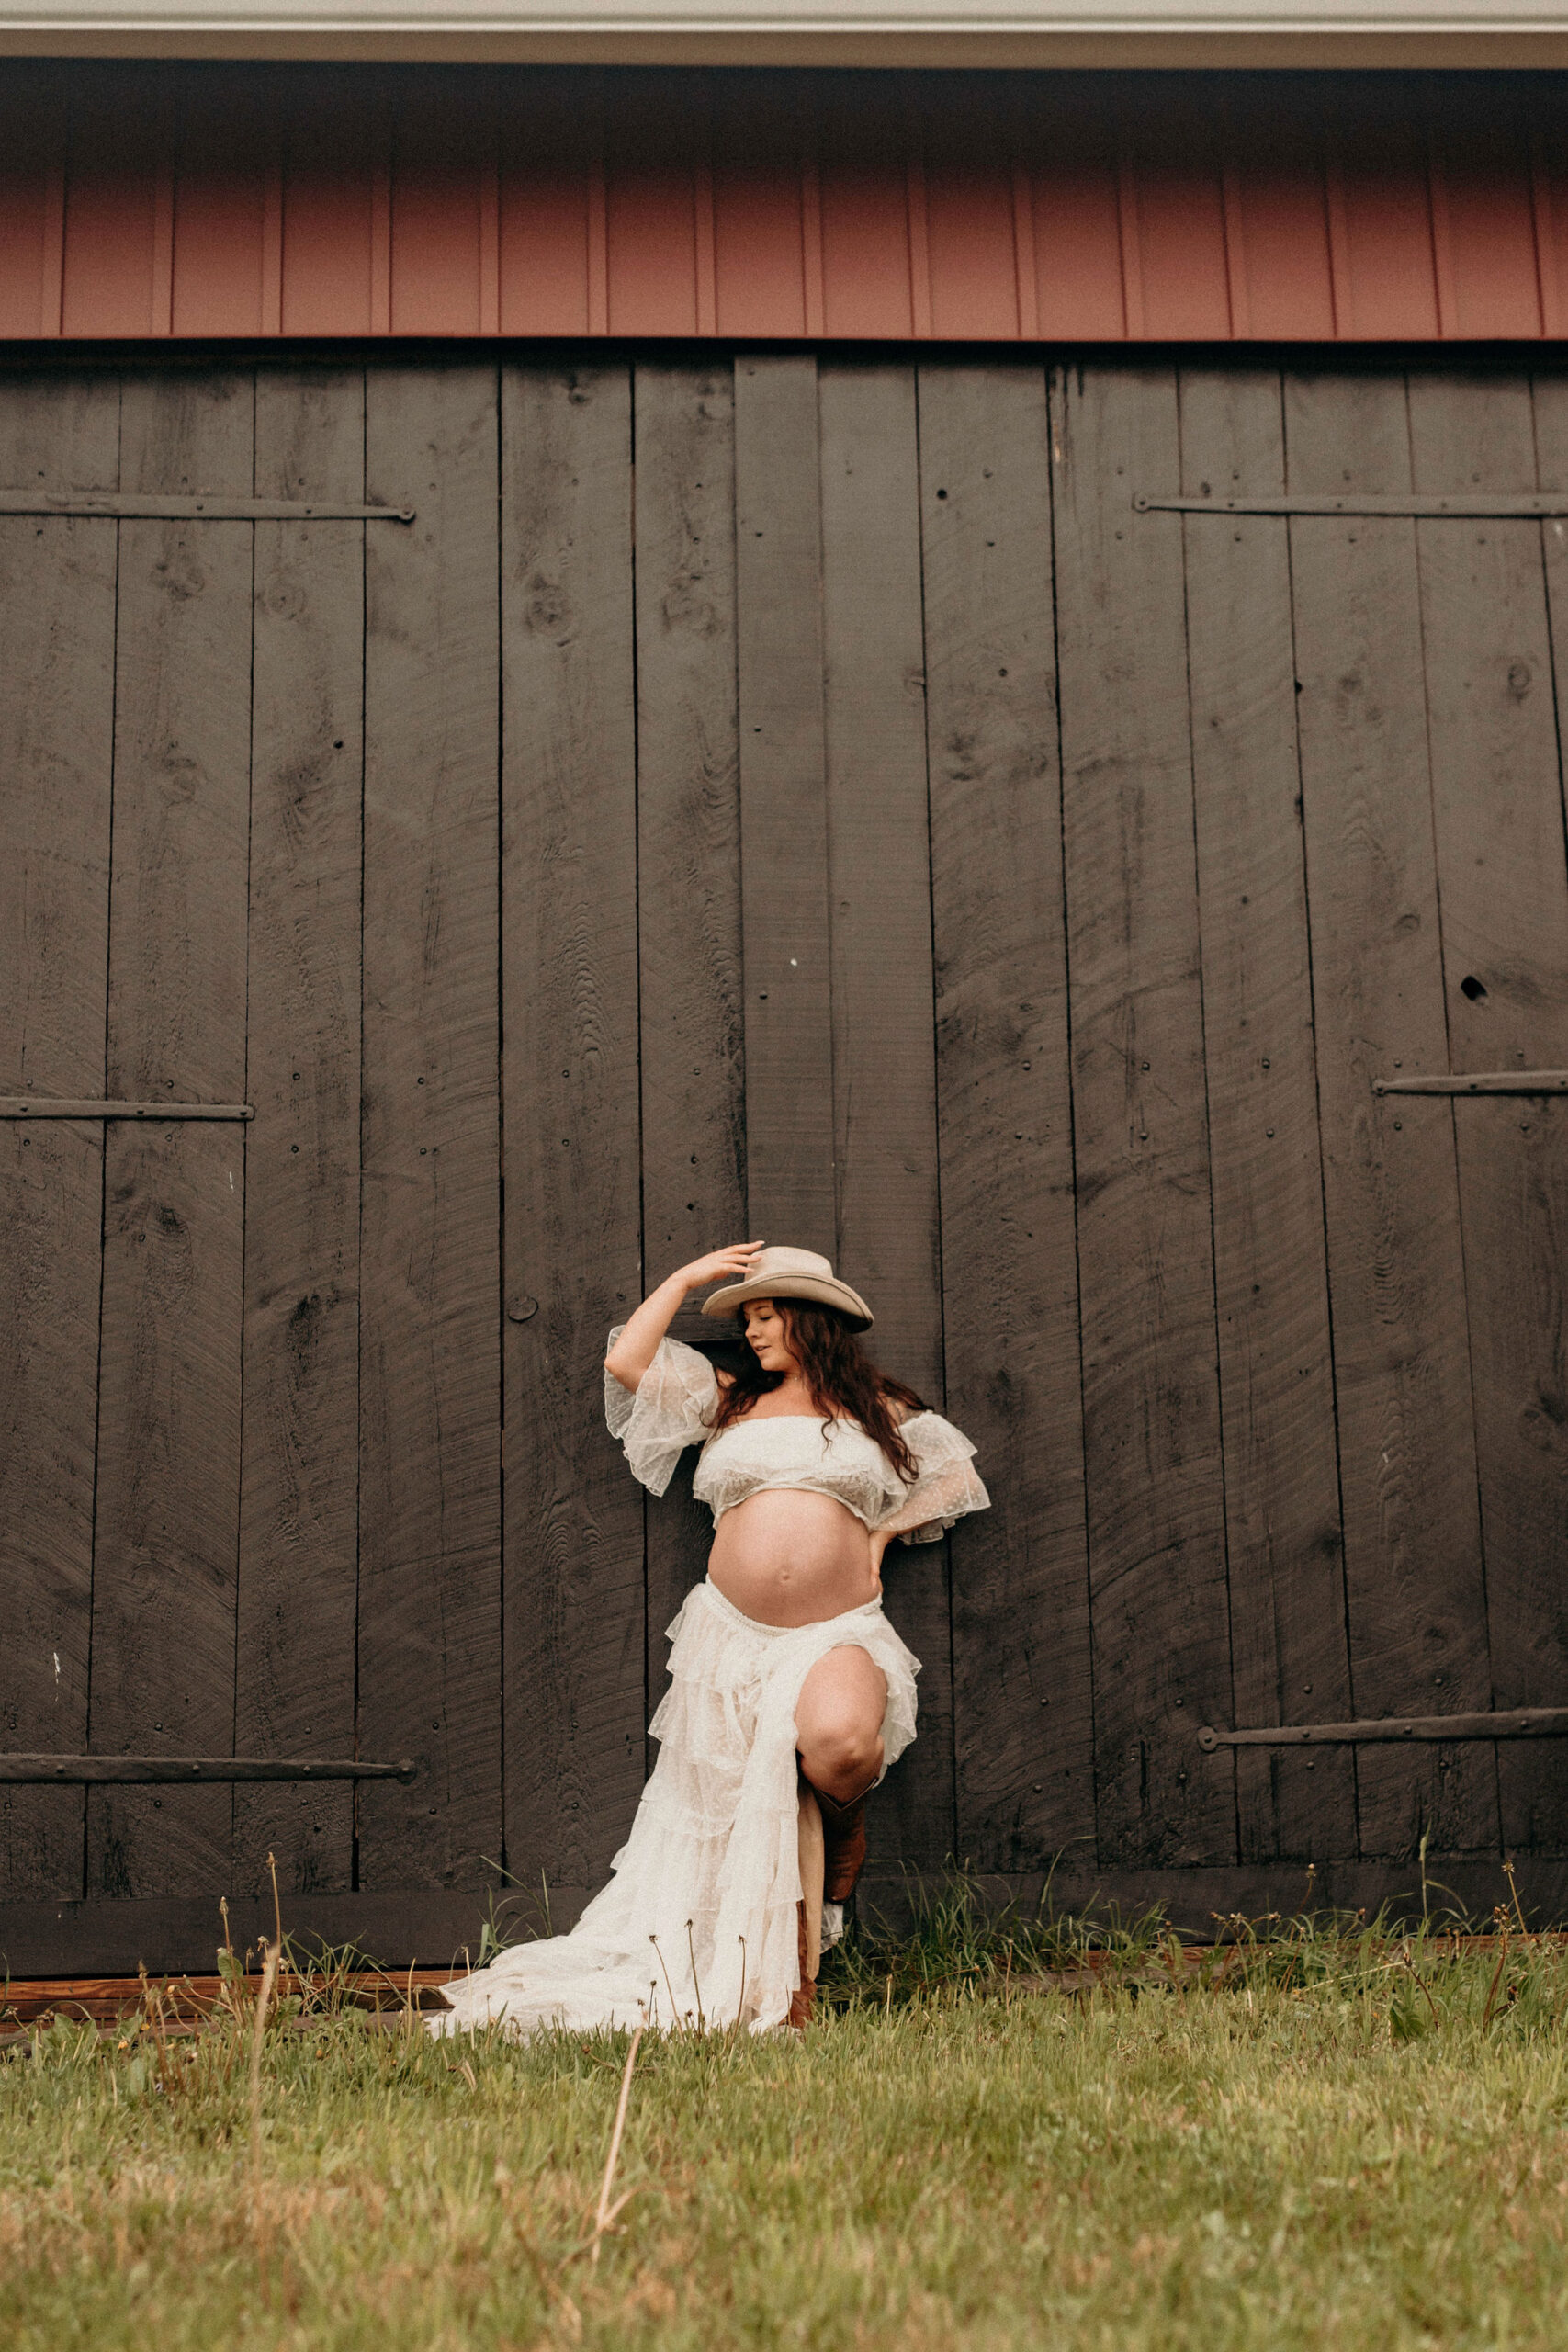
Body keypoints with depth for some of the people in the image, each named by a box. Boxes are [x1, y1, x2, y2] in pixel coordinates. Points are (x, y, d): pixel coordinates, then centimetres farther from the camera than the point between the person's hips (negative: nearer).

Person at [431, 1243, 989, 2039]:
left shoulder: (878, 1408, 13)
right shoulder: (729, 1401, 16)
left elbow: (958, 1473, 24)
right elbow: (625, 1361, 10)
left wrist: (885, 1530, 11)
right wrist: (688, 1278, 16)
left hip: (838, 1636, -2)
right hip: (733, 1637, 2)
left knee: (839, 1739, -34)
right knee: (739, 1818, -3)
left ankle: (845, 1828, 1)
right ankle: (783, 1995, 6)